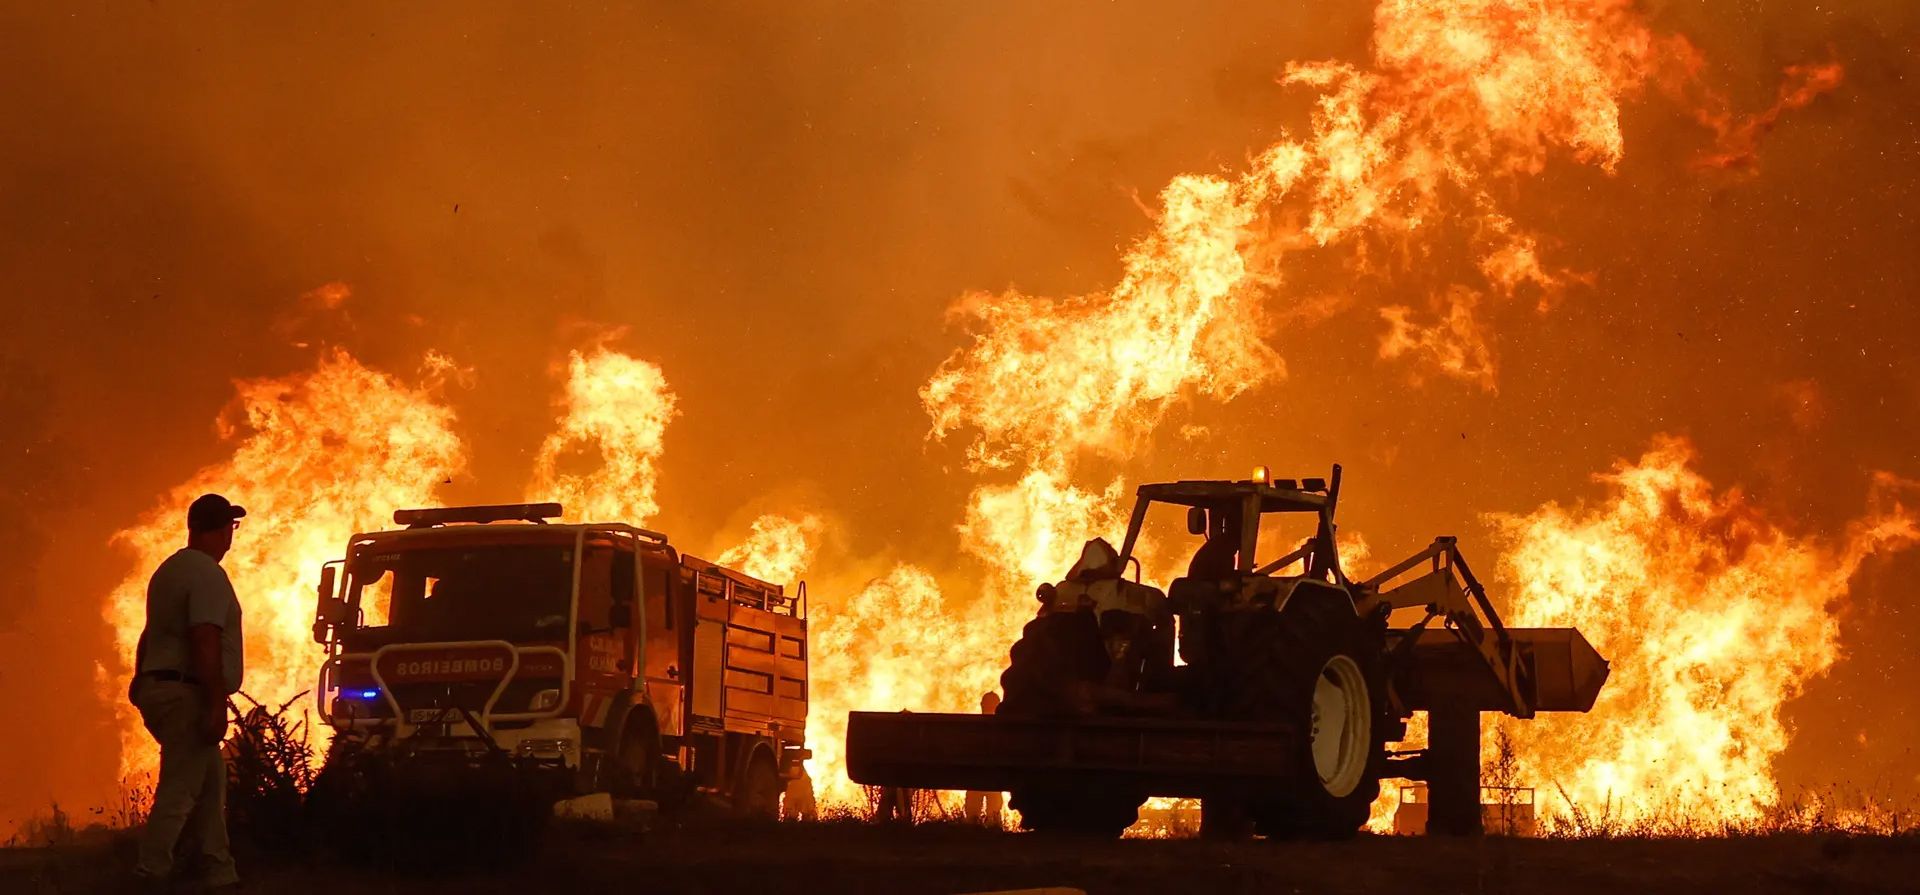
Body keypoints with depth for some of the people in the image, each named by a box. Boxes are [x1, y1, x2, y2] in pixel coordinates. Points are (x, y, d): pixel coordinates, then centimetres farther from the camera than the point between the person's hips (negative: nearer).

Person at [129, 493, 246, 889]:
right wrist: (217, 705, -22)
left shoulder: (168, 570, 17)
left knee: (211, 783, 14)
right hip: (187, 694, -10)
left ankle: (220, 875, 15)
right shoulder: (207, 574, -13)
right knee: (178, 793, -10)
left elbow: (150, 634, 23)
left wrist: (141, 682, 29)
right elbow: (205, 642, -22)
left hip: (158, 688, 10)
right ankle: (149, 879, -13)